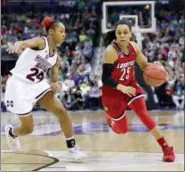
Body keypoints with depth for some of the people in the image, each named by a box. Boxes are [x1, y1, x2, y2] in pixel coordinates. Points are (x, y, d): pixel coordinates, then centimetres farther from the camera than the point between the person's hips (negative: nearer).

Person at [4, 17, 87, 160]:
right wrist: (17, 45, -63)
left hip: (37, 85, 7)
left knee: (62, 112, -8)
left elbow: (54, 79, 12)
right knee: (28, 128, 2)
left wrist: (56, 86, -14)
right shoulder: (41, 42, -15)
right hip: (19, 85, -7)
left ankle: (72, 148, 1)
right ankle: (11, 132, 38)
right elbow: (26, 43, -38)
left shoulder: (56, 57, 6)